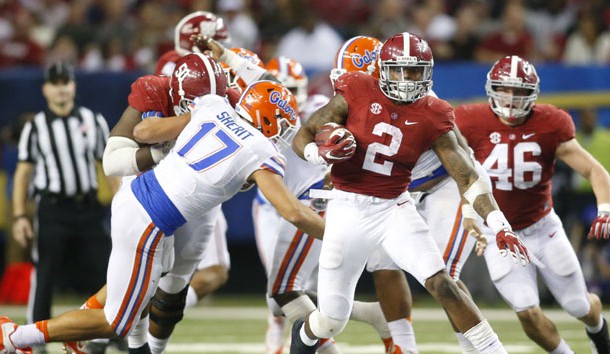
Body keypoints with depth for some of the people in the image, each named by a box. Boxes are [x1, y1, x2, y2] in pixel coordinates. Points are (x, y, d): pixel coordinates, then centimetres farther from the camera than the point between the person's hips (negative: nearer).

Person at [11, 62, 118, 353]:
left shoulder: (93, 121, 10)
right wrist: (19, 216, -4)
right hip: (52, 211, -2)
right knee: (44, 276, -3)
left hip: (88, 207, 2)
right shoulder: (35, 127, 4)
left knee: (104, 270, -1)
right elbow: (23, 173, 5)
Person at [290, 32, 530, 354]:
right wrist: (323, 154, -27)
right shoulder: (357, 95, -10)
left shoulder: (432, 118, -6)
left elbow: (467, 177, -5)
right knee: (331, 321, 7)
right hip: (347, 209, -1)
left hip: (394, 209, 1)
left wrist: (501, 227, -15)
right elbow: (301, 139, -3)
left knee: (441, 284, -20)